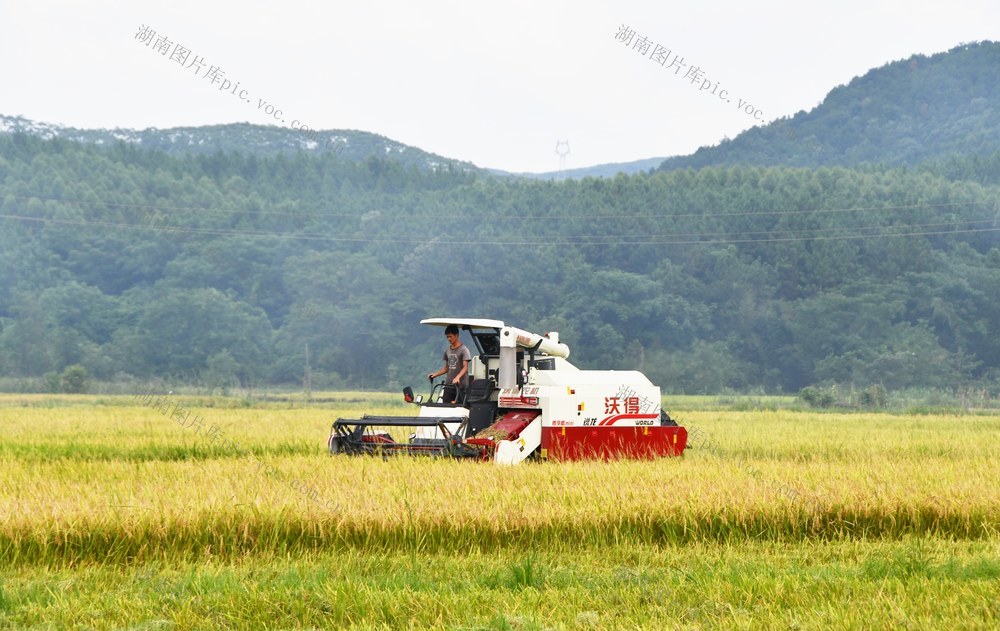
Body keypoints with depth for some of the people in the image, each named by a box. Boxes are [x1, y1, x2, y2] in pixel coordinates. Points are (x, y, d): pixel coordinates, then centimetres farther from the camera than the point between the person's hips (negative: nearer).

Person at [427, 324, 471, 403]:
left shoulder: (463, 349, -6)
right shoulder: (447, 350, 14)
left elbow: (465, 367, -14)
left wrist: (457, 377, -31)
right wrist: (435, 374, 5)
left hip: (460, 385, -6)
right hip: (449, 385, 6)